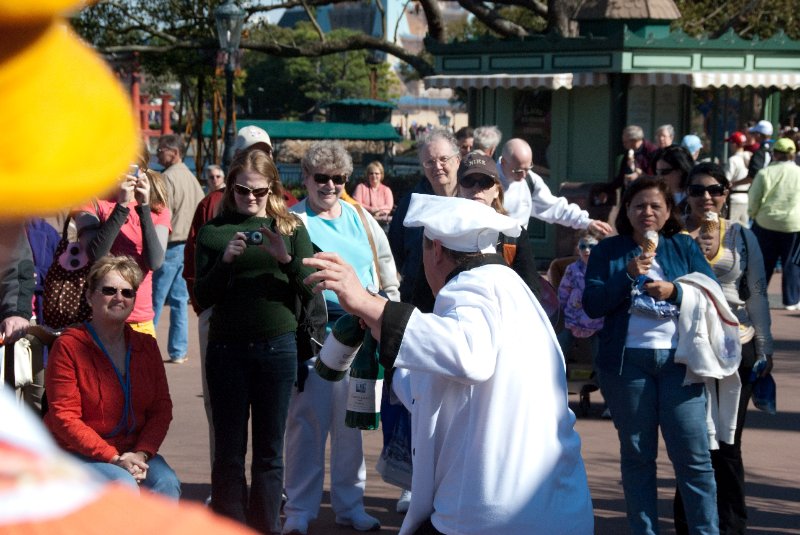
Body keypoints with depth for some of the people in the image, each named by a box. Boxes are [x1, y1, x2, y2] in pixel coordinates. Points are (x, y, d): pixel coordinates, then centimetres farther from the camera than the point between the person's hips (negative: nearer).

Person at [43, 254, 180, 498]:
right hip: (76, 452, -4)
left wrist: (142, 453, -14)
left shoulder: (146, 345, 9)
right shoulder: (69, 346, -7)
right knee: (123, 484, -32)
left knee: (167, 483, -24)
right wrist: (113, 458, -20)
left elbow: (162, 408, 6)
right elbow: (64, 418, -12)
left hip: (134, 452, 5)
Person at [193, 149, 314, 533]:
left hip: (277, 346, 0)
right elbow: (202, 297, 0)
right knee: (228, 449, 5)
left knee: (269, 450, 7)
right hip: (226, 347, 0)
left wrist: (285, 258, -17)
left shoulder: (290, 228, 5)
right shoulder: (213, 232, 5)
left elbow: (310, 289, -1)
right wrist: (225, 260, -15)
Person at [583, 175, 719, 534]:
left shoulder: (685, 247, 11)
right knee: (636, 454, 8)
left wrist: (674, 291, -15)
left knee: (693, 455, -4)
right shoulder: (608, 252, 9)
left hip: (678, 358, 0)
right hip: (627, 360, 0)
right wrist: (627, 275, -13)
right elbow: (592, 305, -1)